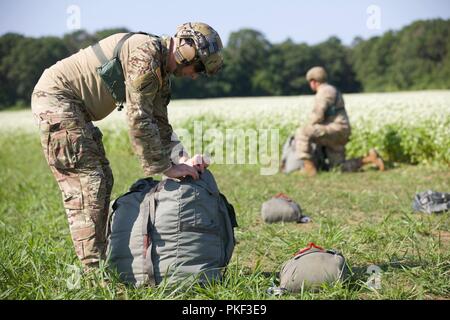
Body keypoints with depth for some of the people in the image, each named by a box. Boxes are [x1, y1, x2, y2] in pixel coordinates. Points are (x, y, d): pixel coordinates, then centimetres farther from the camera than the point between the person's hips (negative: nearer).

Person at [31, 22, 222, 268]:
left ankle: (97, 262, 15)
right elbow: (139, 121, -25)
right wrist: (166, 167, -18)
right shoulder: (145, 52, -22)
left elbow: (160, 126, 12)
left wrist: (183, 159, -4)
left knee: (102, 181, 10)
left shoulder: (162, 74, 10)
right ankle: (93, 270, -11)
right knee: (86, 183, -13)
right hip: (55, 97, -11)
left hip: (75, 108, 11)